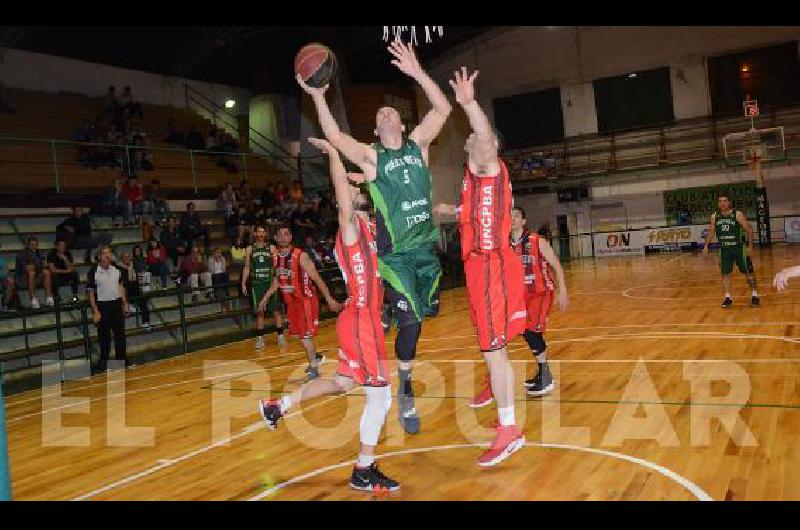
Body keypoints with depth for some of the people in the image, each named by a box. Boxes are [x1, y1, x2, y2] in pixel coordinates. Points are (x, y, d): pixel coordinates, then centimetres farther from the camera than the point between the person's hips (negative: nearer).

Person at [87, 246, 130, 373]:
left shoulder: (116, 269, 5)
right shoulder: (94, 271, -9)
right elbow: (91, 292, -8)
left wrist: (125, 304, 9)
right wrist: (95, 312, -12)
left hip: (117, 304, 4)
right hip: (102, 306, -4)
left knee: (120, 334, 9)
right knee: (104, 337, 2)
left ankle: (122, 360, 21)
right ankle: (103, 363, 13)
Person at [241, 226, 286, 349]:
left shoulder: (271, 248, 4)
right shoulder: (250, 249, 8)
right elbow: (247, 268, 11)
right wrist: (243, 284, 5)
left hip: (271, 282, -1)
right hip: (257, 283, 1)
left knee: (276, 310, -2)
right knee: (259, 312, 4)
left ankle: (281, 336, 5)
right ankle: (260, 338, 11)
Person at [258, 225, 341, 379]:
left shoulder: (300, 256, -19)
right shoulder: (275, 257, 1)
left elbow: (317, 278, -19)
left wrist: (329, 299, -23)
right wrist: (266, 297, 20)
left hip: (306, 299, -7)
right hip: (291, 300, 7)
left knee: (305, 335, -9)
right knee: (296, 333, 16)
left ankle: (314, 368, 7)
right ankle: (315, 358, 38)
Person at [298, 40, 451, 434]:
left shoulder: (418, 144, 5)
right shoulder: (370, 157, -3)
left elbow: (443, 109, -7)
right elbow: (334, 136, -19)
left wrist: (417, 73, -17)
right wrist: (318, 97, -30)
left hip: (426, 247, 4)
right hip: (394, 254, -4)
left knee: (431, 310, 14)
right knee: (411, 321, -9)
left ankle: (394, 310, 45)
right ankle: (405, 393, 8)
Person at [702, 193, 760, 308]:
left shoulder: (738, 214, -11)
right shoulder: (714, 216, 0)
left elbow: (749, 229, -9)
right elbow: (711, 232, 11)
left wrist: (750, 246, -14)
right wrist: (706, 245, 2)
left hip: (739, 248, -3)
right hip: (724, 249, 3)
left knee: (748, 271, 4)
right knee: (725, 273, 4)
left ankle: (754, 295, 14)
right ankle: (728, 297, 13)